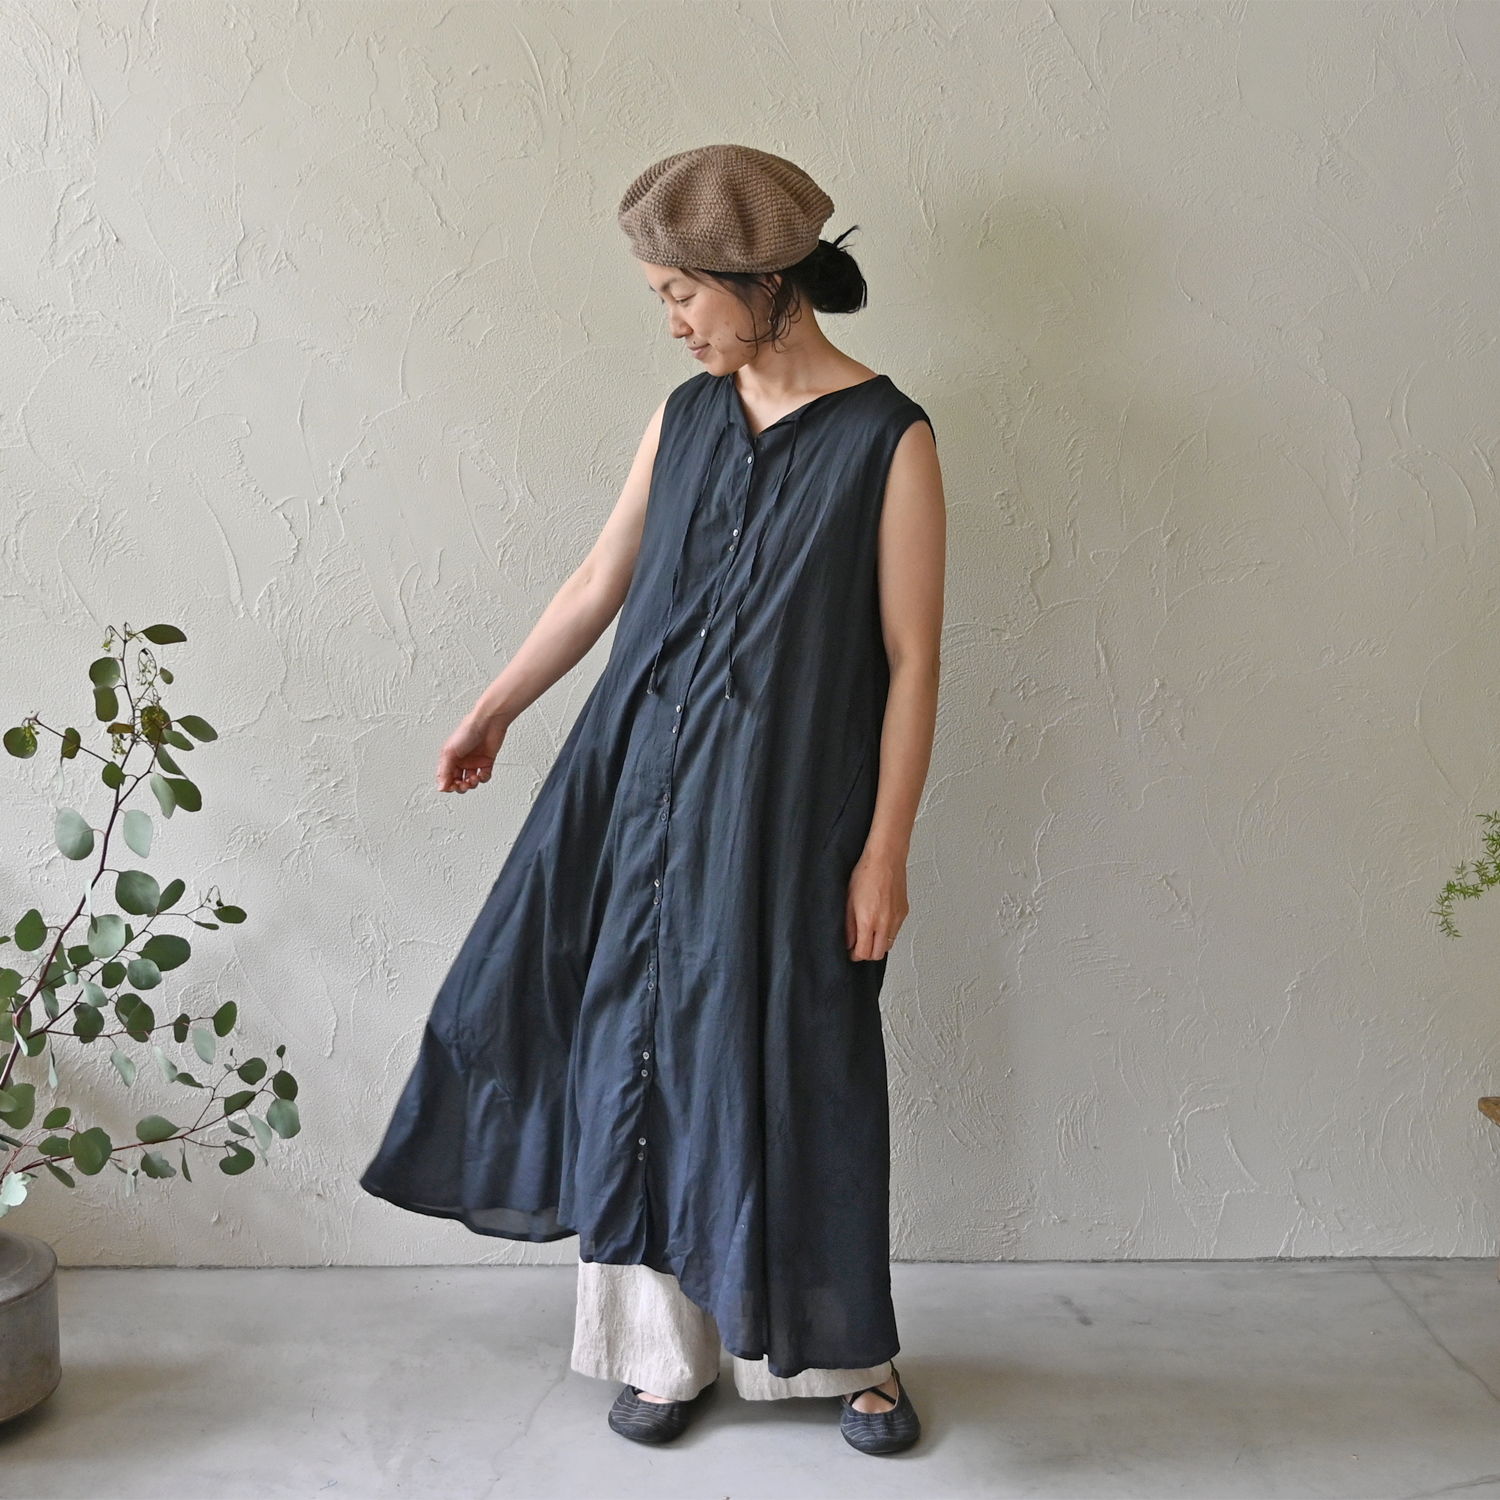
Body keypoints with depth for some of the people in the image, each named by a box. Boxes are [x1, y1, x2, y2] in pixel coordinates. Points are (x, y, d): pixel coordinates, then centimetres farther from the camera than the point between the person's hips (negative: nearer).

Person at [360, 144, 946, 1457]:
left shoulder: (888, 439, -9)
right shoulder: (684, 419, 6)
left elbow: (912, 660, -10)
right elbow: (599, 585, 15)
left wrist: (886, 849, -12)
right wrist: (495, 710, 22)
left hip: (791, 805, -5)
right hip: (647, 786, 5)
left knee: (801, 1068, 5)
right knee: (646, 1051, 8)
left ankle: (853, 1353, 25)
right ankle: (667, 1347, 24)